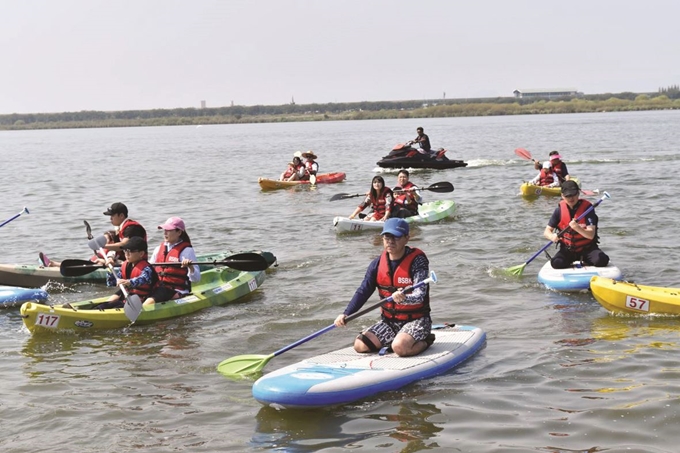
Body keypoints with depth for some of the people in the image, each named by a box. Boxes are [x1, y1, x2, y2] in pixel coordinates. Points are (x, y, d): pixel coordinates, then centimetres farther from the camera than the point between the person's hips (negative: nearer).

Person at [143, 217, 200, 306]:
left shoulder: (186, 251, -4)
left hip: (177, 292, -7)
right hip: (158, 288, 7)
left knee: (150, 302, -32)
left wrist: (190, 267, -30)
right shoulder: (159, 249, 15)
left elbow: (196, 279, -11)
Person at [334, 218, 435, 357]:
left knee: (399, 347, -33)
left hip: (416, 319, -6)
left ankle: (425, 341, 1)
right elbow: (363, 292, 2)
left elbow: (419, 296, -24)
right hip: (389, 321, 6)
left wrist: (404, 298, -47)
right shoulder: (378, 264, 2)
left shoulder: (417, 260, -14)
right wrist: (345, 314, -13)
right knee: (360, 345, -12)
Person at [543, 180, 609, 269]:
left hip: (587, 248, -1)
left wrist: (577, 228, -41)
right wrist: (552, 236, -26)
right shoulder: (560, 210, -3)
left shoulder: (587, 208, -12)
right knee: (557, 263, -29)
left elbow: (591, 235, -20)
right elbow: (547, 231, -1)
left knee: (601, 260, -29)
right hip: (567, 250, 1)